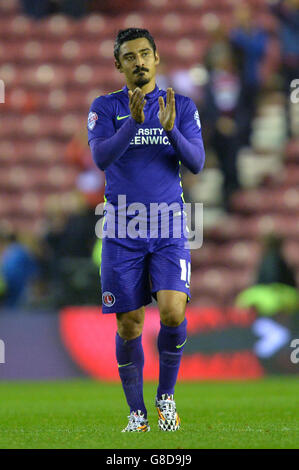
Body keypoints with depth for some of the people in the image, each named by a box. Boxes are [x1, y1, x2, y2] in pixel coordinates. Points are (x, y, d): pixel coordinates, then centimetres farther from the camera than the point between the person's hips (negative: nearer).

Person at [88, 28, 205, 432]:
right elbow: (101, 157, -14)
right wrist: (134, 121, -28)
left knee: (173, 312, -17)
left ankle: (166, 396, 4)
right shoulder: (106, 107, 3)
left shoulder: (182, 107, 6)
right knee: (129, 326, 1)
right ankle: (137, 412, 15)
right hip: (122, 233, 0)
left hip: (169, 232, 0)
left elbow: (196, 163, -5)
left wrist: (171, 129, -22)